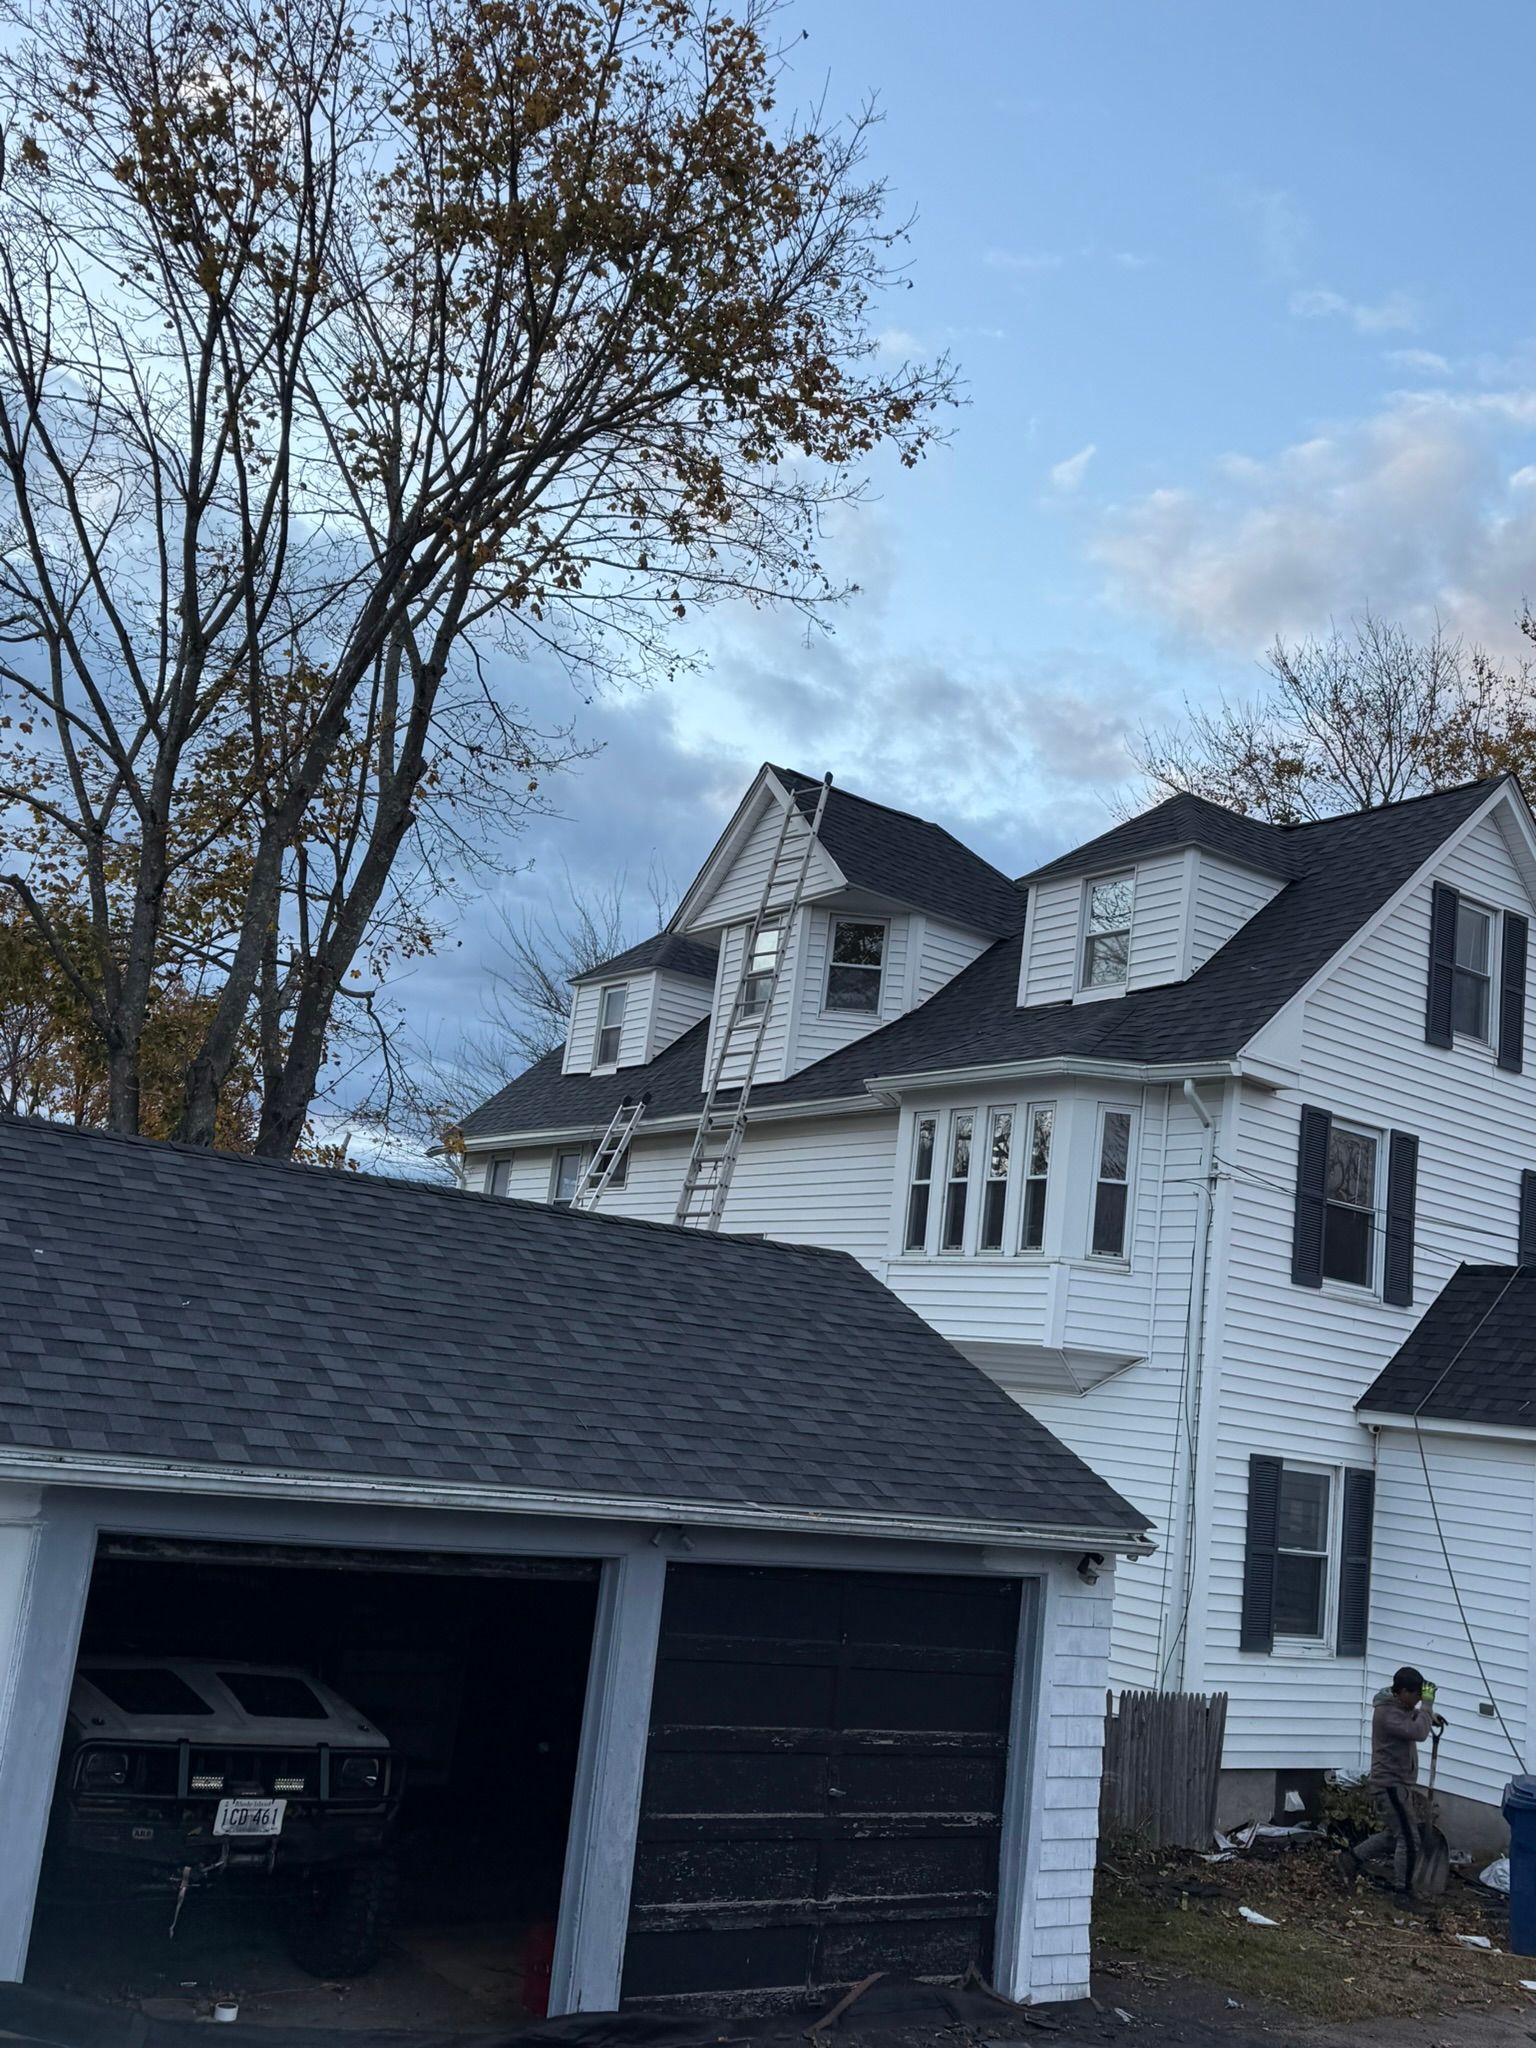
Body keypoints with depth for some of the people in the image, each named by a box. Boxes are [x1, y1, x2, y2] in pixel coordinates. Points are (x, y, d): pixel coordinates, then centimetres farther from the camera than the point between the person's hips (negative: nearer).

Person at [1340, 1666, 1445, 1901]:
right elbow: (1418, 1732, -33)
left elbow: (1412, 1717, 30)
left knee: (1394, 1835, 19)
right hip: (1391, 1785, -10)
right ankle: (1403, 1892, 3)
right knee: (1409, 1840, -6)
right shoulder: (1387, 1713, -23)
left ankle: (1352, 1859, 27)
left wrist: (1429, 1715, 9)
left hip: (1400, 1784, 10)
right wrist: (1427, 1703, -22)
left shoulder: (1398, 1706, 9)